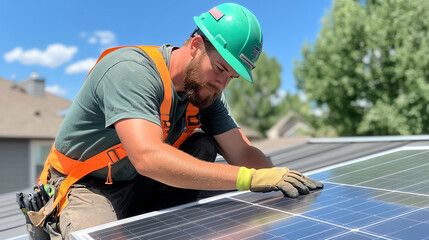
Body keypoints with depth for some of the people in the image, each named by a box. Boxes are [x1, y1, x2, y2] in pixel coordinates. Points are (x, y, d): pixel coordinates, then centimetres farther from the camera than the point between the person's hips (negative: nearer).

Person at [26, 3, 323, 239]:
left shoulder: (206, 89, -6)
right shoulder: (132, 70, -29)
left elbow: (242, 152, -6)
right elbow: (148, 157, -43)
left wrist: (276, 177, -27)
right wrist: (249, 178, -44)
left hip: (142, 186, 6)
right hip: (85, 188, -6)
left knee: (204, 147, -10)